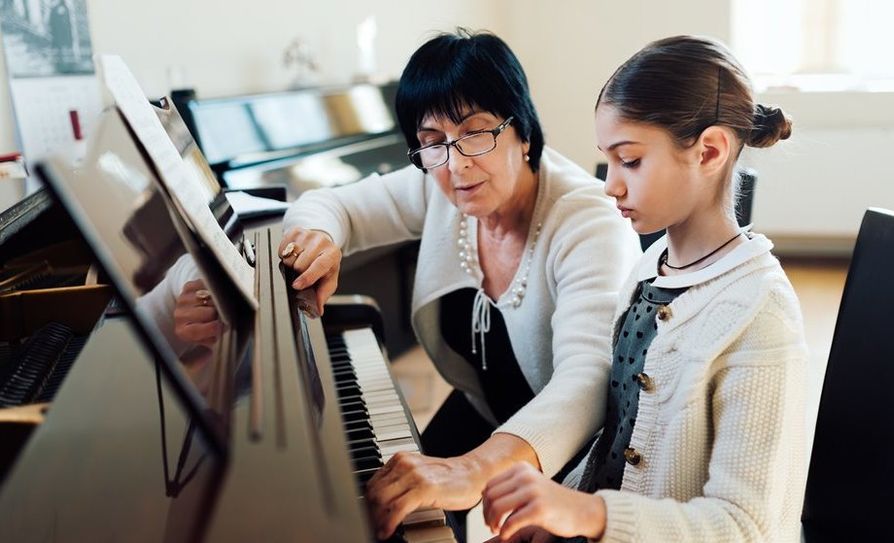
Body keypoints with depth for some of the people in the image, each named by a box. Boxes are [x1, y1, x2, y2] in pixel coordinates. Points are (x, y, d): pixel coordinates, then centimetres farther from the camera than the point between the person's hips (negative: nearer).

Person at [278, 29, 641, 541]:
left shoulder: (590, 224, -27)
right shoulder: (438, 188, -9)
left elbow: (589, 378, -42)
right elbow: (328, 204, 5)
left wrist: (476, 470, -59)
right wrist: (319, 237, -21)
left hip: (576, 455, -6)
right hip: (482, 417, 6)